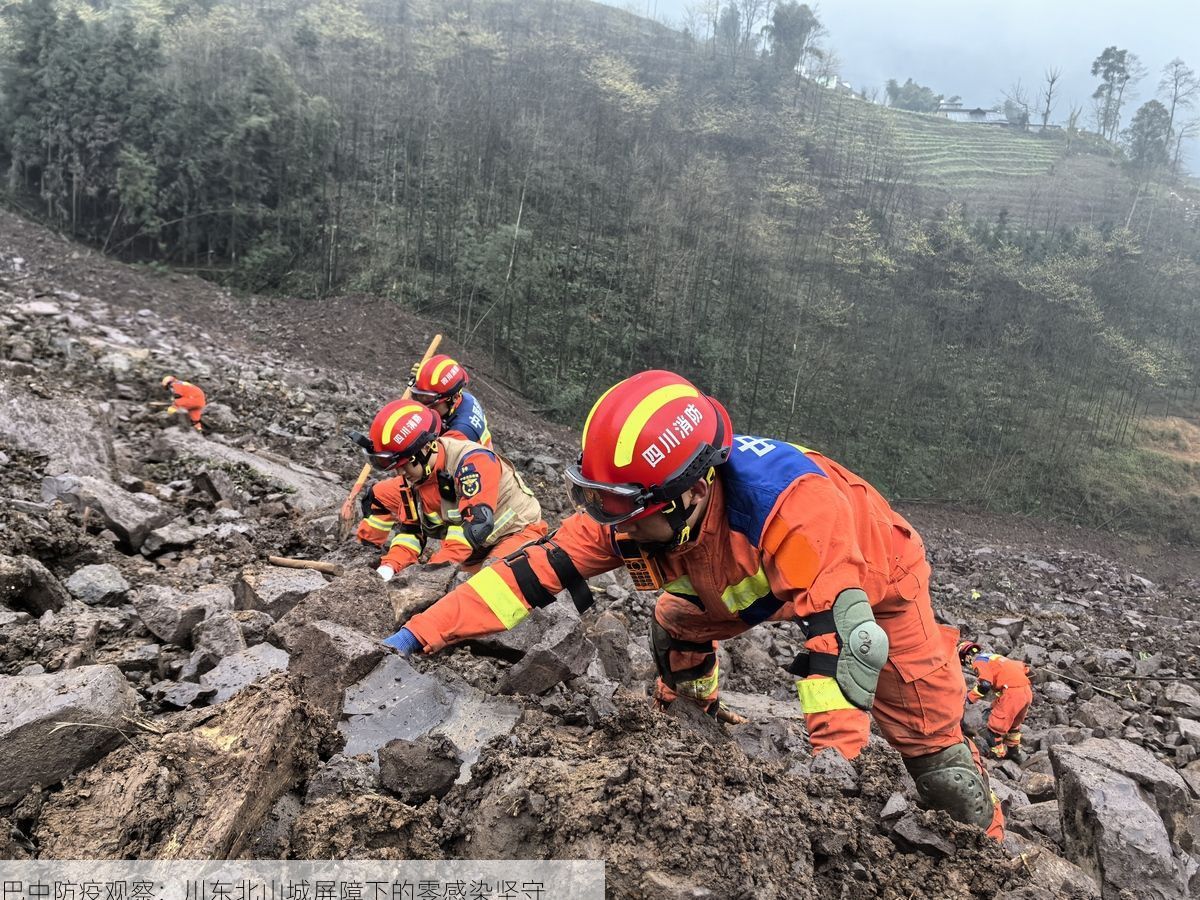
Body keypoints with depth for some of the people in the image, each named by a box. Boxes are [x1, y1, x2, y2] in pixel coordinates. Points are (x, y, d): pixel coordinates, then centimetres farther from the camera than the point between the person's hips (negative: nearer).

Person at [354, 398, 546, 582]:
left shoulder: (473, 461, -29)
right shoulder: (417, 476, -4)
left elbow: (477, 522, -38)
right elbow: (410, 527, 3)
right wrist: (391, 565, -16)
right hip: (475, 549, 8)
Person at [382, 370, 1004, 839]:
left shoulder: (790, 504, -46)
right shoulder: (629, 508, -26)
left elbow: (839, 633, -48)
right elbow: (532, 571, -25)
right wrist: (420, 634, -30)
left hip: (874, 576, -5)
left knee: (928, 742, -5)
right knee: (675, 629, 7)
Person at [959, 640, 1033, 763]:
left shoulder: (979, 661, -1)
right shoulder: (992, 657, 25)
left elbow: (985, 685, -16)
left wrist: (969, 697, -3)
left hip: (1013, 692, -9)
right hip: (1027, 690, 9)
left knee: (996, 725, 3)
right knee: (1013, 724, 28)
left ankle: (996, 755, 9)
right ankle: (1015, 751, 38)